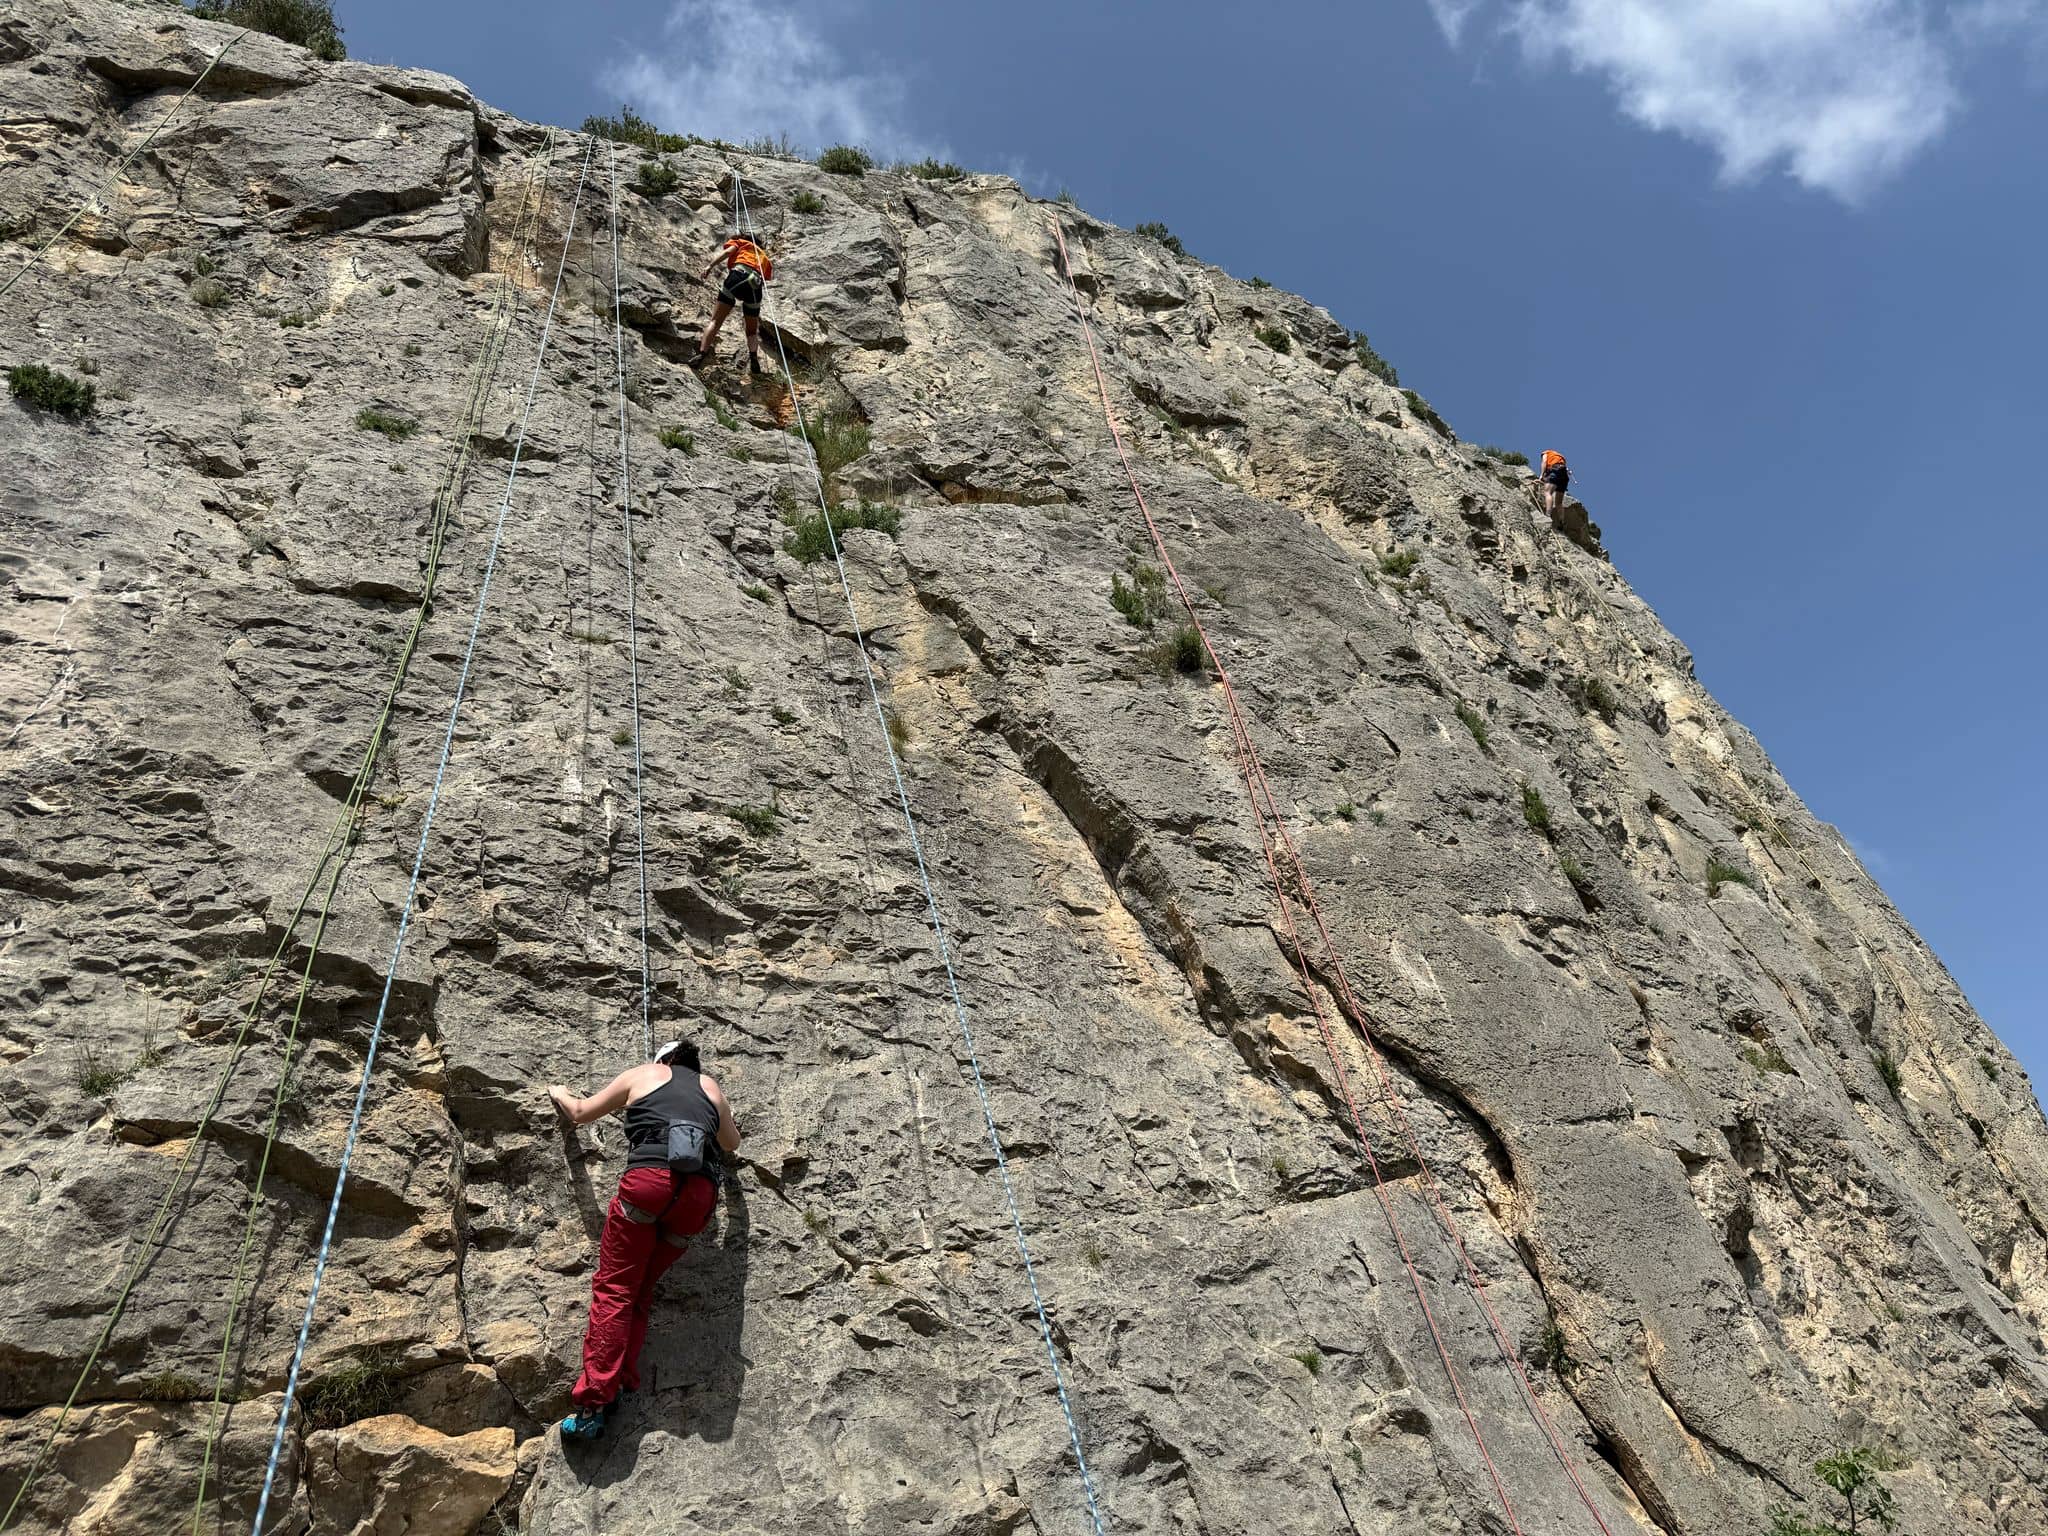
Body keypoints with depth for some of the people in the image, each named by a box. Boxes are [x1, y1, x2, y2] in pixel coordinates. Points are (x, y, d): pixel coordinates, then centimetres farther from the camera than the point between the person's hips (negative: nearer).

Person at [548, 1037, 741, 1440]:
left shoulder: (642, 1074, 22)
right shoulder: (709, 1085, 29)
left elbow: (580, 1113, 34)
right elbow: (732, 1142, 43)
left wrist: (559, 1093, 54)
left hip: (649, 1181, -3)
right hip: (700, 1194, 3)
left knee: (613, 1289, -1)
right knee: (640, 1289, 14)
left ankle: (593, 1402, -11)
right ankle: (619, 1388, 3)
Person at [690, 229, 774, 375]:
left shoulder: (740, 242, 25)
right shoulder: (764, 256, 37)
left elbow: (728, 251, 4)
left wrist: (709, 266, -8)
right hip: (756, 285, 3)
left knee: (716, 321, 0)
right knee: (752, 331, 17)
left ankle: (702, 354, -15)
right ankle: (753, 356, -9)